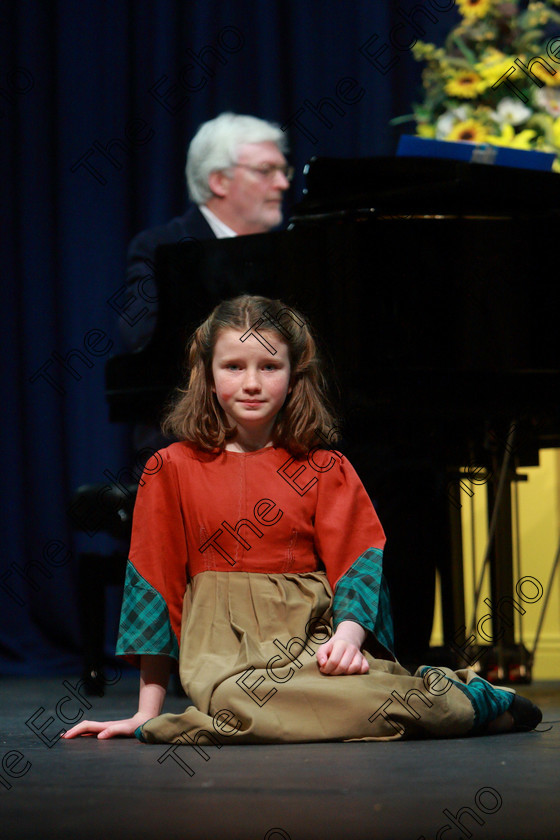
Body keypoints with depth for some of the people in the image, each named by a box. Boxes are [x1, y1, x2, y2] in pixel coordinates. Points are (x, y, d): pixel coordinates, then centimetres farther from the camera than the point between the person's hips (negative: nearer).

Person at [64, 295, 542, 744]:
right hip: (224, 646, -1)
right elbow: (157, 577, 9)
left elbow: (359, 562, 4)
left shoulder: (326, 469, 12)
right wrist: (150, 708, 6)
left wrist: (349, 633, -19)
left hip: (316, 634, 1)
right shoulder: (172, 470, 10)